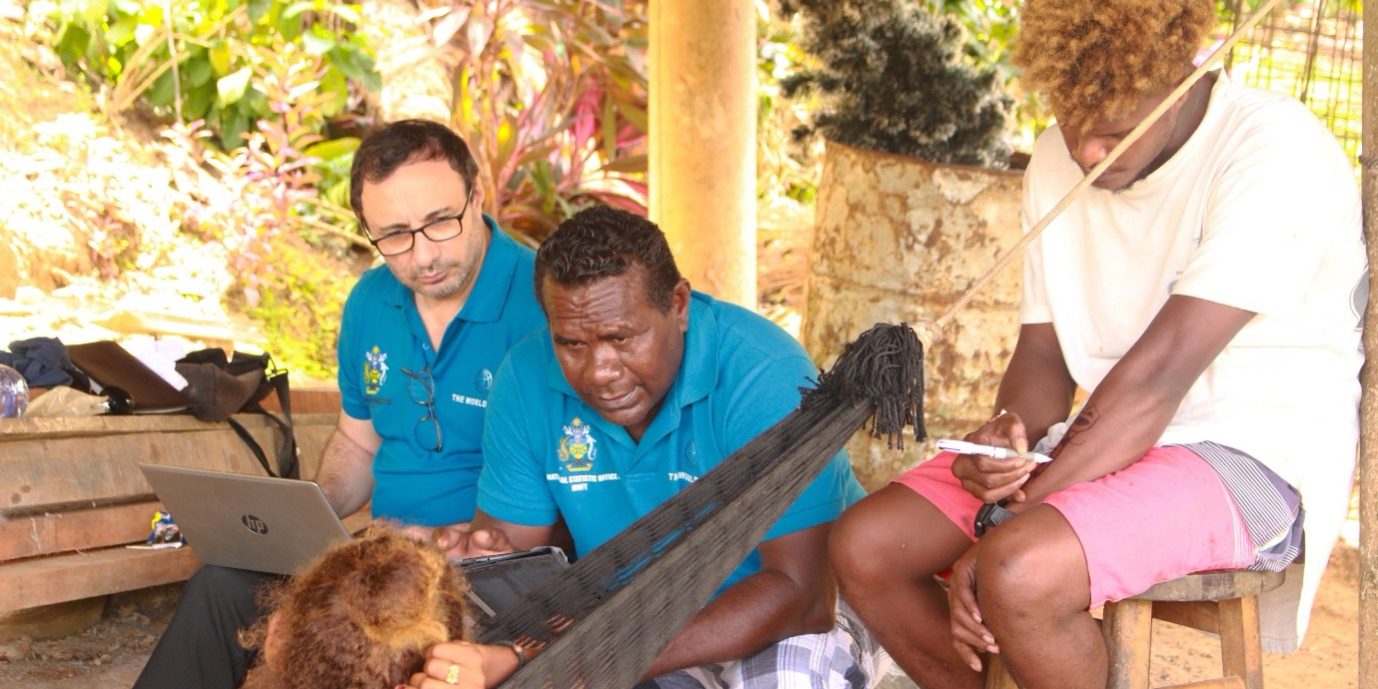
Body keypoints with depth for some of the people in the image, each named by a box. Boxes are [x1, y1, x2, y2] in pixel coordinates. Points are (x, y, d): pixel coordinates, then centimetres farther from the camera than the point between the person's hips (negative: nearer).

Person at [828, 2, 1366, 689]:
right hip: (1108, 443, 7)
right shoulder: (1059, 158, 6)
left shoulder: (1275, 153, -18)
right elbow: (1043, 351, 8)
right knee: (863, 545, -7)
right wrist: (1006, 440, -16)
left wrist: (1000, 527, -23)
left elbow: (1158, 374, -24)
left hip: (1253, 457, -7)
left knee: (1019, 571, -32)